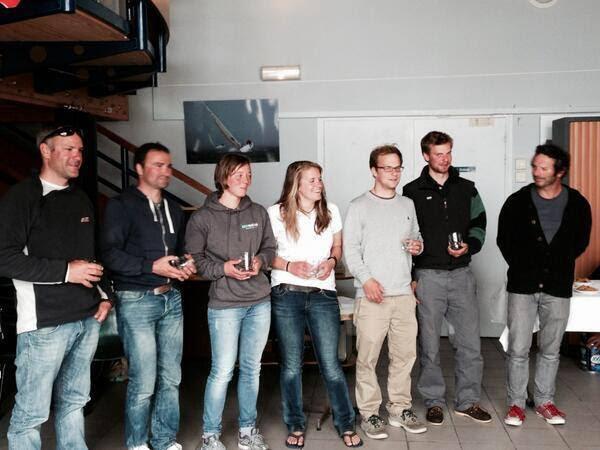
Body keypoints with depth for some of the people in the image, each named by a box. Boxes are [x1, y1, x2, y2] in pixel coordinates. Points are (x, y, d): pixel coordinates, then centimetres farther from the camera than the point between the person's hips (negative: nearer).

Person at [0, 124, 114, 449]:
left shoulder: (81, 200, 16)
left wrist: (105, 295, 12)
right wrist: (66, 271, -16)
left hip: (88, 319, 7)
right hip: (45, 323, -6)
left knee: (74, 401, 15)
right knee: (31, 412, -1)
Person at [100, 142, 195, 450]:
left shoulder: (173, 210, 19)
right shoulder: (121, 205, -3)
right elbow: (110, 254, -13)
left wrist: (186, 266, 6)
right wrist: (152, 266, -19)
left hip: (171, 299, 6)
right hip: (136, 301, -6)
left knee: (171, 378, 8)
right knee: (144, 381, -5)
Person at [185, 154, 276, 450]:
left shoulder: (258, 213, 8)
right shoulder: (203, 217, -4)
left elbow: (270, 248, 14)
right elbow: (193, 259, -3)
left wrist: (261, 261, -7)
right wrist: (223, 268, -16)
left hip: (260, 302, 4)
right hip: (224, 305, -4)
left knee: (252, 369, 13)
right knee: (222, 371, -2)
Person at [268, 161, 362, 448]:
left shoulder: (330, 212, 6)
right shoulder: (276, 214, -4)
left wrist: (331, 261, -4)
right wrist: (290, 266, -15)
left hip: (323, 295, 1)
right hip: (286, 295, -1)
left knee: (330, 364, 1)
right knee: (291, 365, 8)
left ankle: (346, 425, 19)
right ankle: (295, 426, 26)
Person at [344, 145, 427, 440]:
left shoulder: (408, 205, 15)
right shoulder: (359, 206, -1)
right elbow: (350, 249, -6)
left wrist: (418, 247, 2)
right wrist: (366, 278, -17)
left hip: (404, 293, 5)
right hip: (371, 294, -5)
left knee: (404, 354, 10)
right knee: (368, 357, -2)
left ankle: (400, 408, 23)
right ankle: (369, 413, 11)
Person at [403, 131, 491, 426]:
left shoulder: (466, 189, 9)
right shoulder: (413, 192, 0)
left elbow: (479, 225, 13)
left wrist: (469, 246, -8)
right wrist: (409, 276, -4)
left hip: (461, 274, 3)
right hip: (428, 276, -3)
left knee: (470, 340, 5)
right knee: (429, 343, 5)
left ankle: (468, 400, 20)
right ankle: (434, 401, 19)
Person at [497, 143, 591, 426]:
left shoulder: (577, 204, -2)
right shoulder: (518, 201, -5)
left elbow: (580, 243, 11)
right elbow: (504, 240, 6)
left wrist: (558, 264, 7)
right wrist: (523, 268, 6)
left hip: (558, 288, 1)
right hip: (522, 286, -1)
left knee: (550, 350, 12)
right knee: (518, 349, 2)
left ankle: (544, 401, 27)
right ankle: (516, 403, 16)